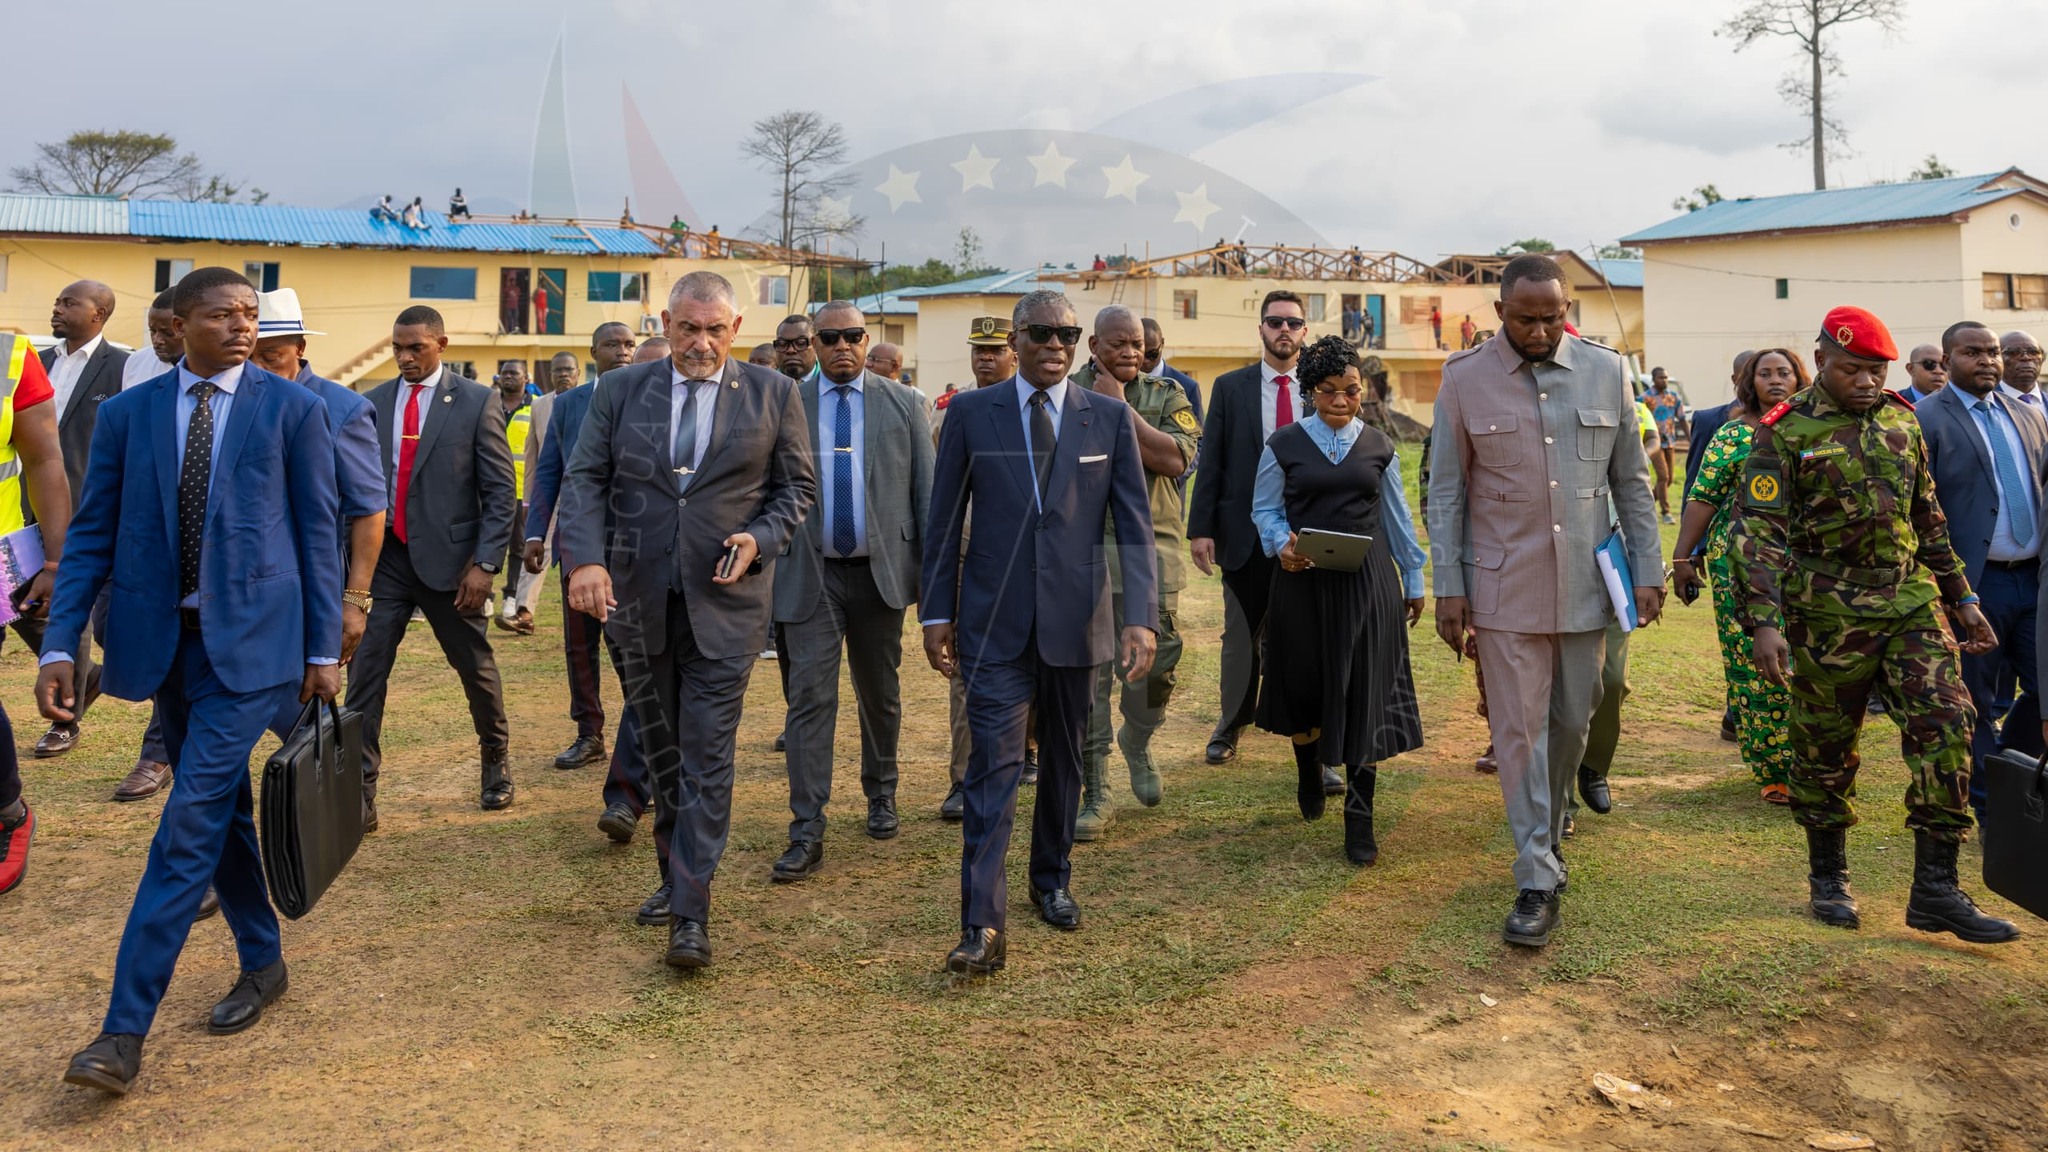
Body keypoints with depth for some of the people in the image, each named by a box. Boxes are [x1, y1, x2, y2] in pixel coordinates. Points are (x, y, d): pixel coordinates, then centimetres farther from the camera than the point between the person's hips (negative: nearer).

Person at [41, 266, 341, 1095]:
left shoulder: (292, 409, -1)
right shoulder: (126, 414, 6)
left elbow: (318, 531, 0)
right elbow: (92, 536, 7)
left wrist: (325, 648, -1)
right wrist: (59, 645, -1)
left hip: (251, 639, -4)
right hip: (162, 641, 4)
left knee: (191, 823, -9)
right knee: (222, 812, 14)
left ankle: (125, 1030, -5)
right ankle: (262, 963, 32)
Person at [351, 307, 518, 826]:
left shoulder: (478, 402, -4)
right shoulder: (372, 403, 7)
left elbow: (500, 491, -5)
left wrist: (485, 563, -12)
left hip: (448, 559, -3)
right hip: (383, 558, 3)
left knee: (476, 668, 10)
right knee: (364, 671, -4)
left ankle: (495, 760, 33)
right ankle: (360, 789, 3)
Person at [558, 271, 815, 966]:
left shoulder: (773, 395, 2)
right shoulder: (621, 391, 5)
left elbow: (798, 486, 7)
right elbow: (584, 479, 0)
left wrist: (759, 538, -12)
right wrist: (585, 559, -16)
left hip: (724, 603, -3)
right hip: (635, 599, 3)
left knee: (707, 759, -5)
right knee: (659, 750, 15)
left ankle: (691, 914, -1)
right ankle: (678, 871, 33)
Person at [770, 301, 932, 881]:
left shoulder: (904, 403, 4)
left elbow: (926, 490, 4)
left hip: (880, 571, 1)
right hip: (810, 574, -1)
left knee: (880, 695, 15)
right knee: (810, 696, -6)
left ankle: (880, 795, 36)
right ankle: (807, 833, -3)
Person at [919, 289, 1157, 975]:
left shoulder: (1110, 419, 3)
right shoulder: (971, 413, 1)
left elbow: (1133, 524, 0)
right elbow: (945, 521, 4)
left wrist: (1141, 616, -10)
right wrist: (937, 613, 1)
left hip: (1075, 617, 2)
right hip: (995, 620, -2)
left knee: (1064, 760, 15)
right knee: (994, 765, -7)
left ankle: (1052, 881, 35)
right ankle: (984, 926, -6)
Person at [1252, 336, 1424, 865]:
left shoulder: (1378, 445, 7)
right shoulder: (1284, 444, 1)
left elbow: (1396, 516, 13)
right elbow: (1265, 509, 5)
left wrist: (1413, 579, 17)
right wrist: (1282, 543, -15)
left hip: (1367, 582, 0)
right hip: (1302, 578, 0)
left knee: (1364, 693, -4)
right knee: (1303, 684, 12)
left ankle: (1359, 819, 2)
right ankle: (1308, 772, 42)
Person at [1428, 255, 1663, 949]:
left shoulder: (1606, 371, 3)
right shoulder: (1464, 378, -3)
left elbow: (1632, 480, 9)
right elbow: (1446, 491, 0)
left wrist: (1647, 570, 5)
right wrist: (1448, 589, -4)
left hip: (1586, 584, 3)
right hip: (1504, 586, -2)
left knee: (1573, 721, 13)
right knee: (1519, 729, -2)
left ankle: (1546, 831, 37)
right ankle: (1538, 882, 4)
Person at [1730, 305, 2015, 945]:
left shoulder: (1901, 422, 11)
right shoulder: (1785, 433, -6)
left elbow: (1928, 519, 19)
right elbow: (1759, 531, -13)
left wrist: (1961, 597, 18)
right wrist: (1764, 622, -22)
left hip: (1911, 600, 5)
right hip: (1828, 611, -4)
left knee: (1946, 726, -5)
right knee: (1826, 747, 6)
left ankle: (1935, 889, 2)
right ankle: (1828, 877, 24)